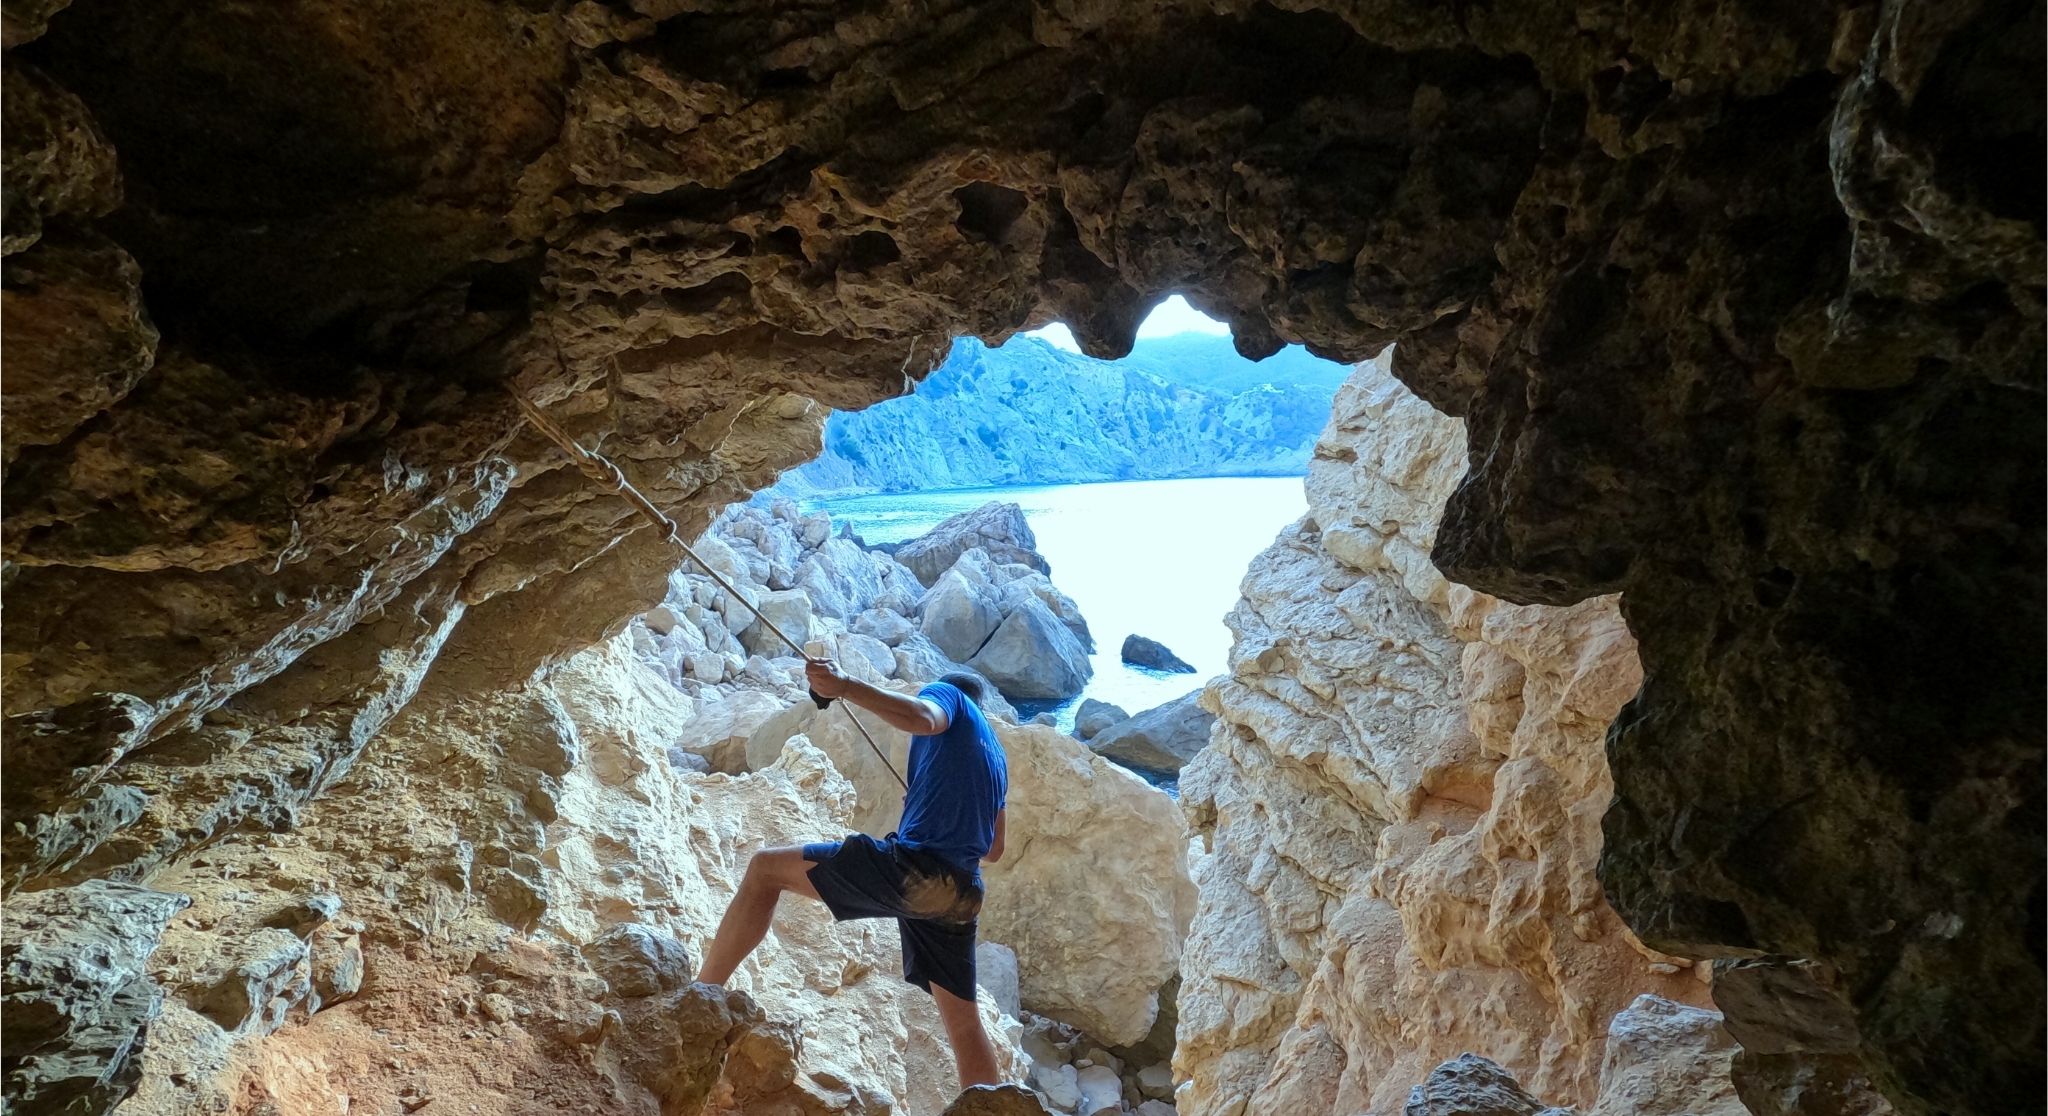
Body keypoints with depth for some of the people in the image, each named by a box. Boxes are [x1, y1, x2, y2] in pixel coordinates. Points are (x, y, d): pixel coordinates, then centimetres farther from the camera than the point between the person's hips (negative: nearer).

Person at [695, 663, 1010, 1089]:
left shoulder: (947, 694, 13)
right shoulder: (994, 755, 33)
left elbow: (922, 717, -14)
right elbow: (993, 850, 36)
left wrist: (843, 686, -19)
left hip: (913, 866, -8)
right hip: (959, 895, 8)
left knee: (766, 868, 0)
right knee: (964, 1022, 17)